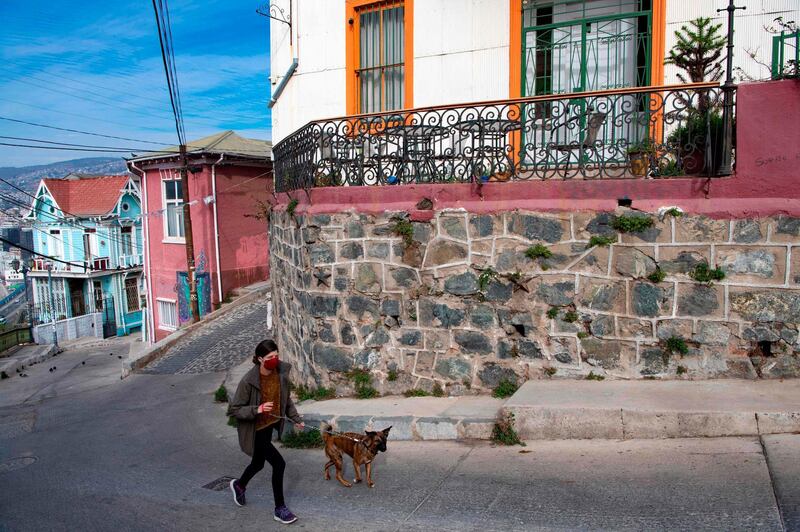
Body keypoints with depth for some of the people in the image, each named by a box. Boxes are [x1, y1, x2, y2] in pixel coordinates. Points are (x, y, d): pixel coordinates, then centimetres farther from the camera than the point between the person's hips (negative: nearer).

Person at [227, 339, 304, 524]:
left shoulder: (281, 372, -11)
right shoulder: (249, 381, -27)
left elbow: (285, 399, 7)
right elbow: (234, 409, -20)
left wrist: (296, 418, 7)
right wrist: (257, 409, -33)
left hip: (270, 426, 7)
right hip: (254, 431, -6)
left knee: (258, 463, 25)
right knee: (279, 464, -10)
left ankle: (239, 485, 57)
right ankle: (280, 509, 9)